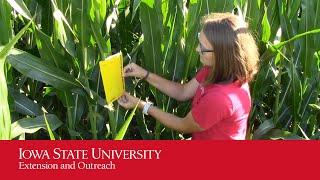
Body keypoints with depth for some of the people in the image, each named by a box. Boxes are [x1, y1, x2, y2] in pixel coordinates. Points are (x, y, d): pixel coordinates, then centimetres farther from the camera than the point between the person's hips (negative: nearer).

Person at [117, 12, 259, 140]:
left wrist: (142, 105, -13)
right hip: (203, 135, 7)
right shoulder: (220, 70, -9)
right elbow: (183, 92, 2)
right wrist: (145, 75, -5)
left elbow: (184, 126, -19)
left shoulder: (220, 98, -35)